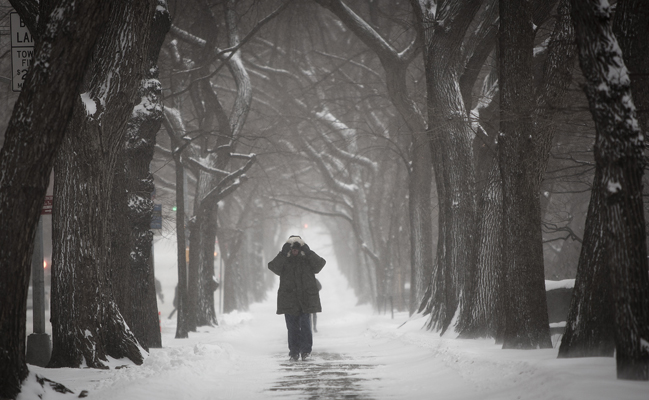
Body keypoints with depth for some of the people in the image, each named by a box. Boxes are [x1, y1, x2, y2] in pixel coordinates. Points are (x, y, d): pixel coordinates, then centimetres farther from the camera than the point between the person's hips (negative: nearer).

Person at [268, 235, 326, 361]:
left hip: (306, 298, 0)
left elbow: (320, 263, -7)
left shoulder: (307, 260, 9)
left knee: (305, 325, -6)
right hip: (289, 300, 0)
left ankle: (306, 350, 2)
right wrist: (283, 253, -19)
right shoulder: (284, 261, 7)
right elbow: (272, 266, -12)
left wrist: (308, 252, -15)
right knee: (292, 327, 0)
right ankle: (294, 351, 5)